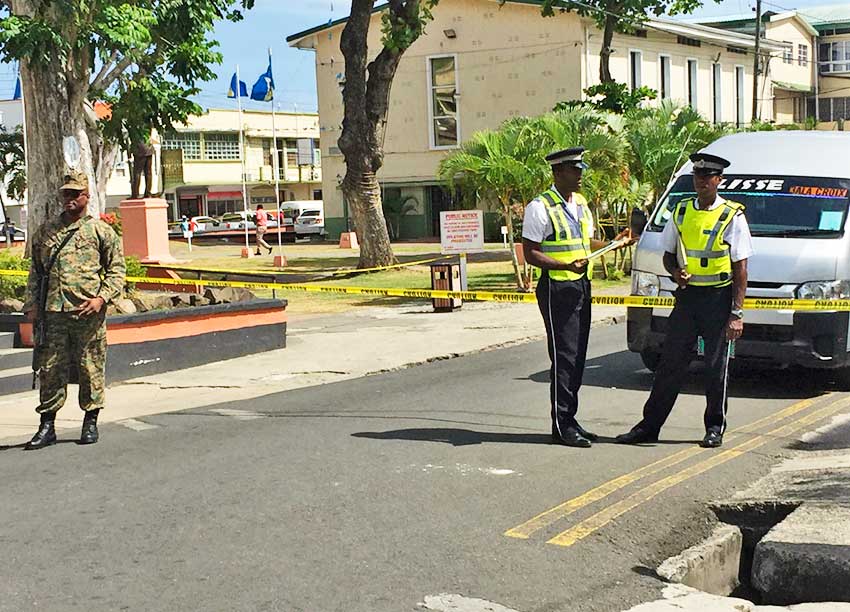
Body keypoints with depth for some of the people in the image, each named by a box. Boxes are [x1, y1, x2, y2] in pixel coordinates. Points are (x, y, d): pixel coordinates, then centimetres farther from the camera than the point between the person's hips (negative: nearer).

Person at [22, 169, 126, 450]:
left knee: (91, 368, 3)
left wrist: (101, 297, -11)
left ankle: (90, 423, 15)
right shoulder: (46, 231, 14)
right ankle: (47, 426, 8)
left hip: (88, 313, -3)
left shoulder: (101, 231, 5)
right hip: (53, 312, 3)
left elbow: (117, 269, 3)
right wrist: (32, 305, 9)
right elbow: (36, 271, 18)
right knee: (50, 369, 2)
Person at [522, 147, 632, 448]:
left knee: (577, 357, 11)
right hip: (557, 289, -8)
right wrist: (566, 265, -25)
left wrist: (614, 243, 9)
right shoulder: (540, 207, -11)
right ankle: (562, 426, -1)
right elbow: (531, 253, -14)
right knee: (564, 357, -7)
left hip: (581, 286, 8)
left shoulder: (581, 203, 15)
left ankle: (570, 420, 19)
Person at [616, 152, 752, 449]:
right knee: (671, 363, 5)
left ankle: (715, 428, 18)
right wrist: (676, 272, -6)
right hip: (687, 296, 3)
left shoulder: (732, 216, -4)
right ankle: (649, 426, 9)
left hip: (718, 297, -3)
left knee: (717, 367, 5)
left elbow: (740, 269, -5)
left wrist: (736, 313, -10)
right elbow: (668, 255, 18)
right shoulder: (681, 212, 8)